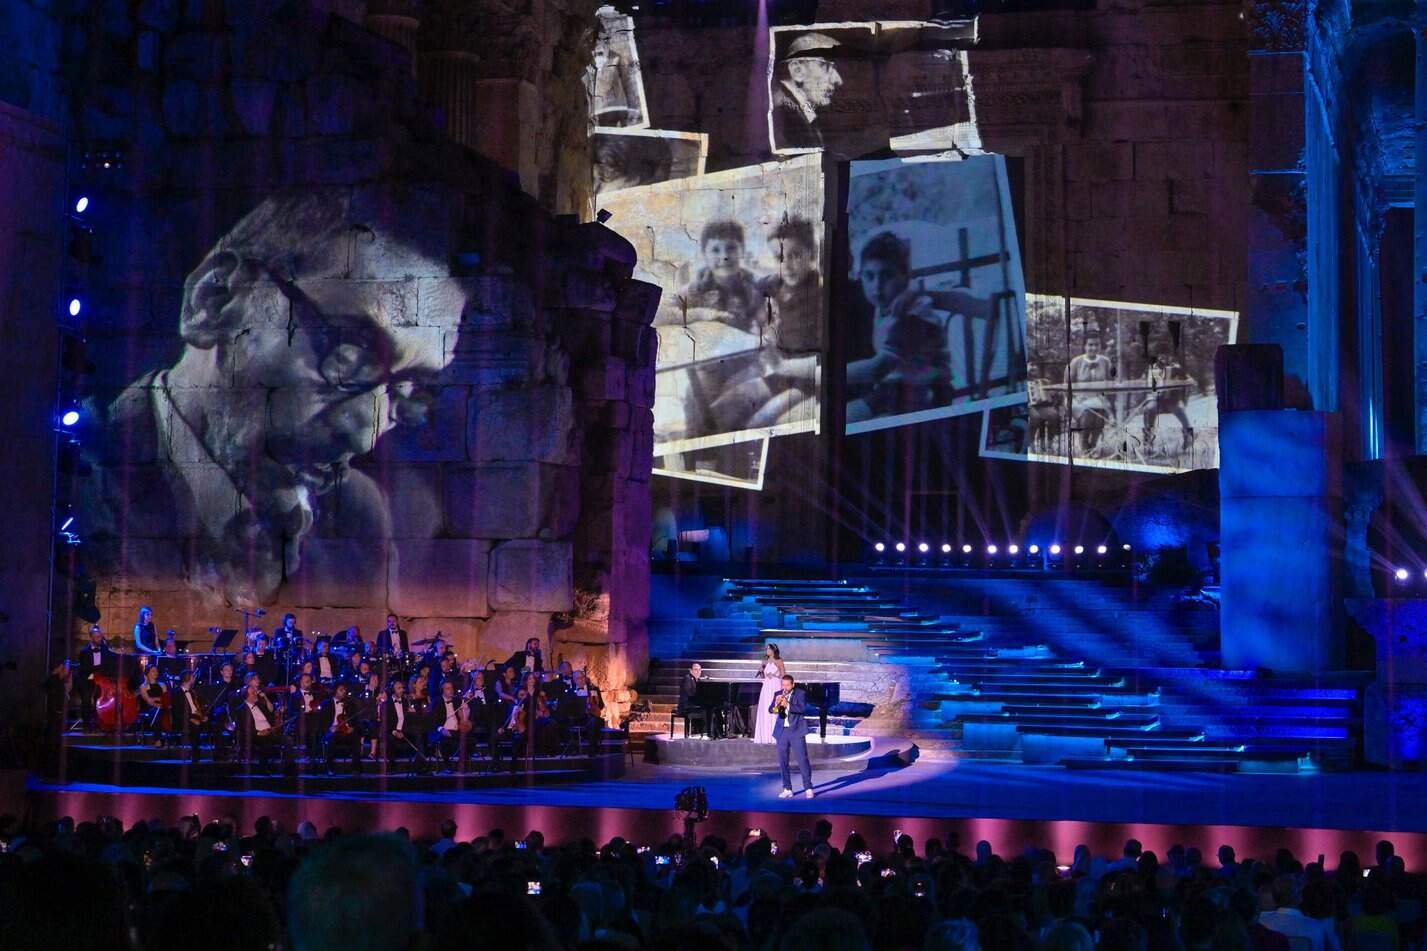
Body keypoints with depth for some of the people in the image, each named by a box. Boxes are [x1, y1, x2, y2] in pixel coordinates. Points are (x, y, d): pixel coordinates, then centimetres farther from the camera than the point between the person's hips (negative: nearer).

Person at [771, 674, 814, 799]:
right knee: (782, 761, 3)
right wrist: (776, 703, -18)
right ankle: (787, 789, 10)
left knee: (802, 759, -6)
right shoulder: (778, 694, 10)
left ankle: (808, 789, -2)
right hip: (782, 731, 4)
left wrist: (787, 705, -28)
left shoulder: (800, 694, -1)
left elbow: (802, 708, -16)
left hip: (796, 731, -4)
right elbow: (770, 710, 2)